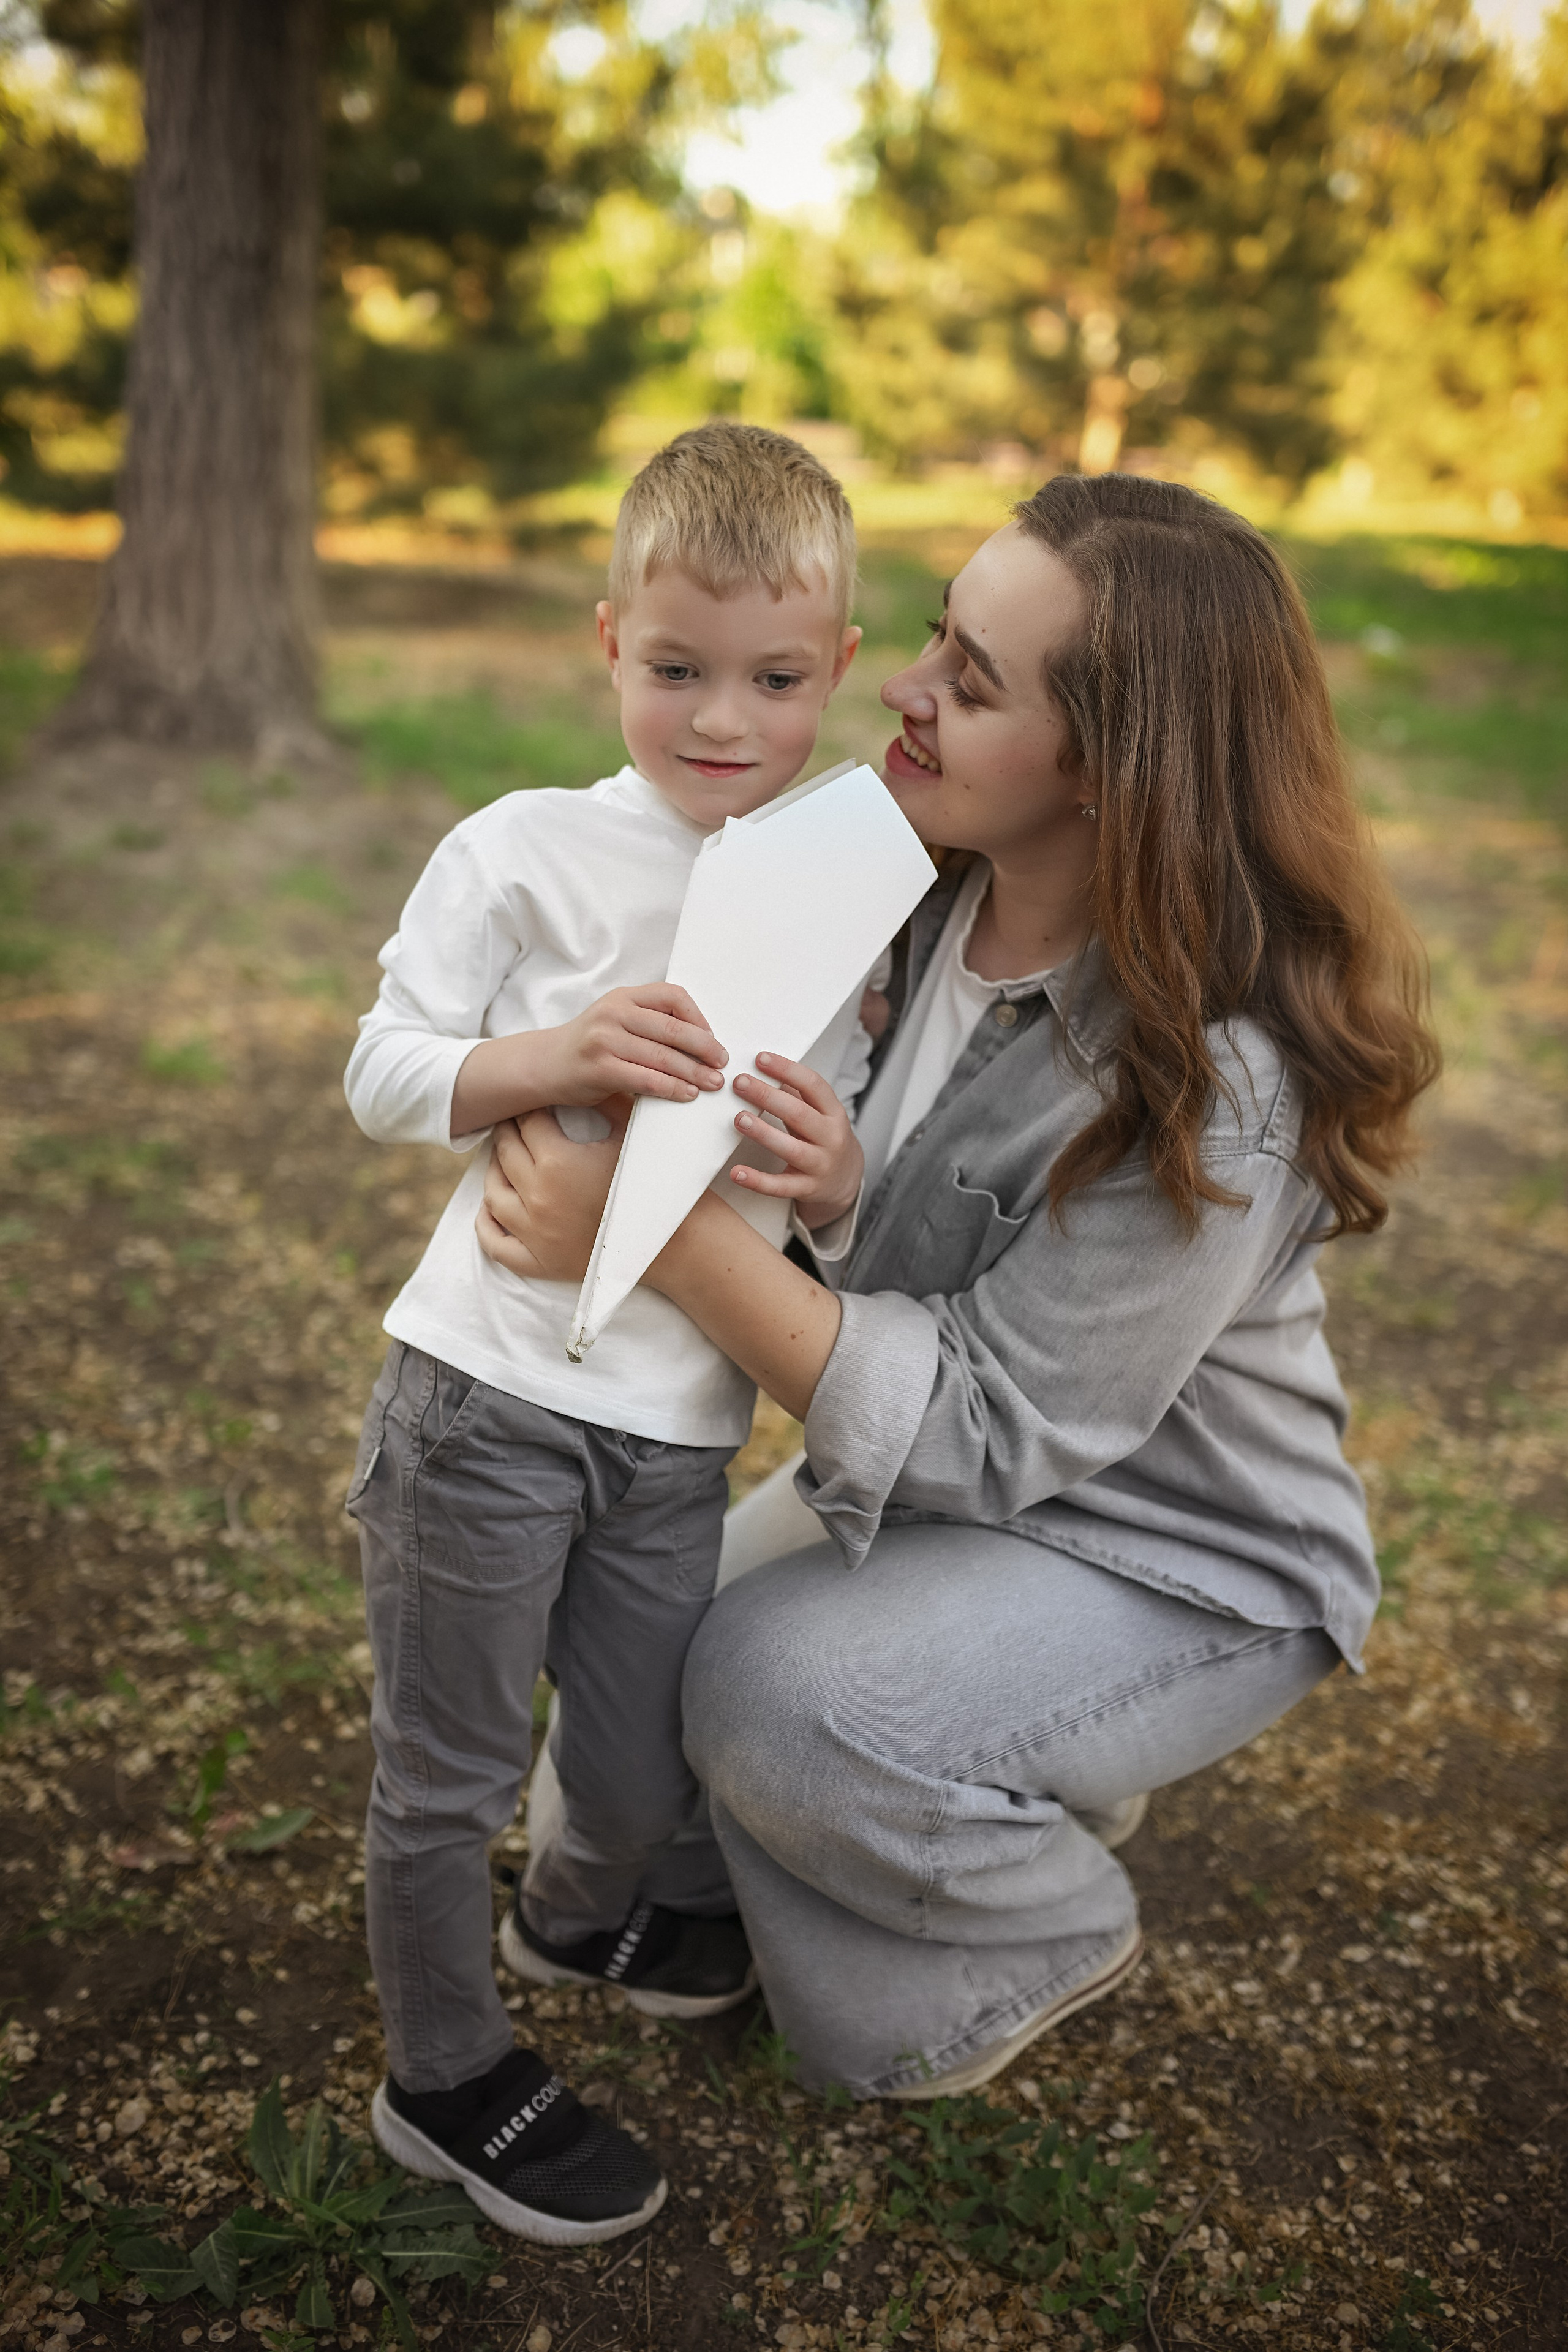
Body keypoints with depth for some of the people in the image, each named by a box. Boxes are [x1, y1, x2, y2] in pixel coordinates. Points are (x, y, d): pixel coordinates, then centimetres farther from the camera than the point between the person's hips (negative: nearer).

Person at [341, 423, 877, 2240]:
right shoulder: (525, 852, -5)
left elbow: (840, 1194, 10)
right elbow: (382, 1077, -6)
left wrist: (838, 1181, -15)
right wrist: (561, 1054, -23)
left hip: (682, 1428, 4)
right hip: (483, 1395, -3)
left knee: (648, 1772, 18)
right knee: (450, 1769, 10)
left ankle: (574, 1914, 53)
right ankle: (445, 2078, 36)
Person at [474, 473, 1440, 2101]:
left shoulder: (1215, 1086, -33)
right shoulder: (929, 894, -10)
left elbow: (989, 1430, -30)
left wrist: (662, 1229, -38)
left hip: (1181, 1569, -7)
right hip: (945, 1495, 7)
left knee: (778, 1694, -26)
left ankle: (1054, 1935, 6)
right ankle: (1037, 1781, 24)